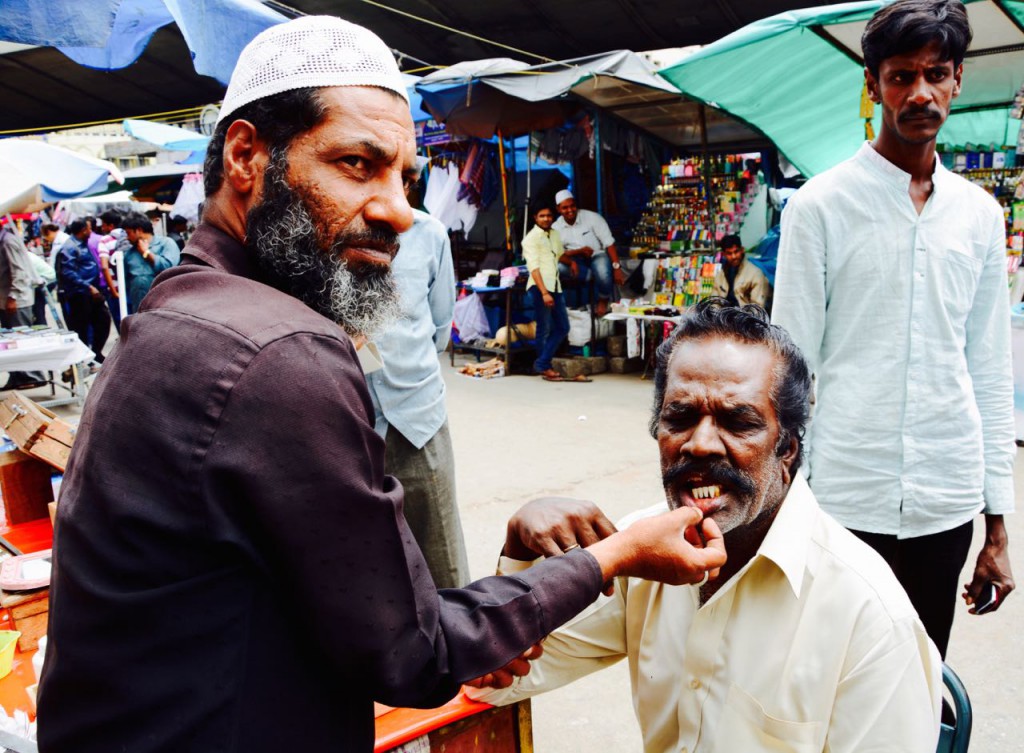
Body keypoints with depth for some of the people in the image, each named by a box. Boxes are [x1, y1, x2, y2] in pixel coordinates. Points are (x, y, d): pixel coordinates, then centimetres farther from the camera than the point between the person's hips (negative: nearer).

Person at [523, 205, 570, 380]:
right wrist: (544, 292, -22)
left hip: (555, 286, 8)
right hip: (539, 287, -8)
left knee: (562, 327, 7)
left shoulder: (555, 235, 16)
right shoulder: (531, 238, -6)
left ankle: (541, 364, 12)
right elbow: (534, 267, -15)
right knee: (544, 329, -2)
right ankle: (544, 367, 10)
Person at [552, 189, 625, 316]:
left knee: (603, 271, -37)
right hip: (576, 259, 2)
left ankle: (603, 301, -5)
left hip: (598, 255, -2)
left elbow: (609, 243, -13)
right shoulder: (556, 228, -4)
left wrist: (617, 268, -22)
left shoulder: (592, 217, -12)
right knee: (558, 267, -30)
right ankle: (596, 274, -17)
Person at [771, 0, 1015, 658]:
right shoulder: (820, 206, -4)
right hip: (845, 503, -3)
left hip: (946, 504, 4)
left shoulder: (980, 214, 8)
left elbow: (991, 373, 11)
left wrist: (999, 523, 9)